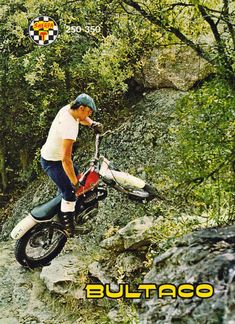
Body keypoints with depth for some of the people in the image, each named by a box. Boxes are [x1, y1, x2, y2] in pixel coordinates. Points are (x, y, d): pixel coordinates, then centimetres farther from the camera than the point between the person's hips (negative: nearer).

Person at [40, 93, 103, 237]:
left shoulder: (68, 109, -9)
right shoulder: (70, 127, -36)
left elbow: (82, 118, 16)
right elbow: (66, 159, -37)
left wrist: (93, 123, -6)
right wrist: (75, 183, -31)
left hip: (50, 154, 10)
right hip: (53, 162, -10)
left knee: (75, 174, 31)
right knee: (70, 193, -12)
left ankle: (60, 200, 51)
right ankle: (67, 223, 5)